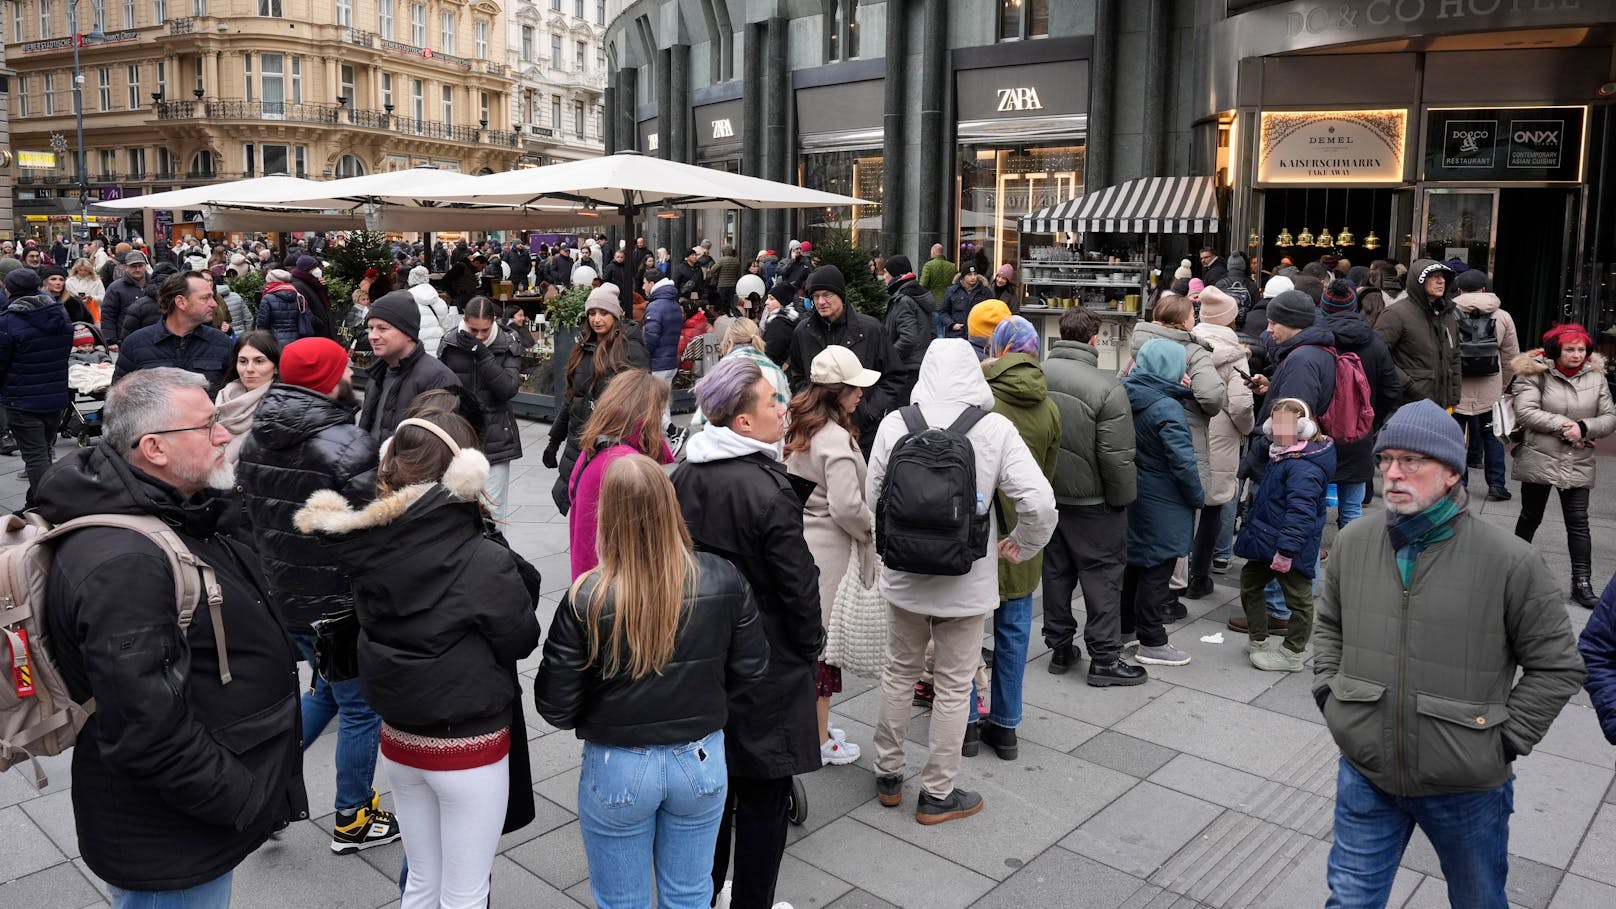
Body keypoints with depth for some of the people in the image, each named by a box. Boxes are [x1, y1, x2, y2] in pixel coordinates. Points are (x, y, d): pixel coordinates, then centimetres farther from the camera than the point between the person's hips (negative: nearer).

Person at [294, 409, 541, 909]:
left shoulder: (370, 546, -8)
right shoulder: (485, 561, -24)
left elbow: (376, 623, 6)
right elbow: (521, 639, -12)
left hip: (398, 736, 6)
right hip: (469, 745, -5)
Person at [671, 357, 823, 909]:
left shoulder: (683, 476, -2)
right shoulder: (768, 490, -23)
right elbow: (798, 584, -18)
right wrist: (811, 647, -1)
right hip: (768, 665, -7)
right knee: (762, 792, 9)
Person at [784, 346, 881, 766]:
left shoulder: (795, 426, 6)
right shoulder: (836, 439, -22)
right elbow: (847, 507, -23)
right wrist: (874, 531, -6)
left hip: (796, 539, 9)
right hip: (827, 548, -9)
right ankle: (820, 739, 16)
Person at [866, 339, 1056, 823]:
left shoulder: (894, 424, -10)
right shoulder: (995, 429, -15)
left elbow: (872, 496, -3)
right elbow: (1040, 502, -18)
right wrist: (1022, 546, 1)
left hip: (903, 576, 2)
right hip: (965, 580, -2)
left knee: (899, 672, 21)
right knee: (953, 687, 13)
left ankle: (888, 775, 34)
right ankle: (937, 794, 26)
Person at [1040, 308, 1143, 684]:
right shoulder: (1106, 387, -22)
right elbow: (1117, 458, -20)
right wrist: (1124, 498, -3)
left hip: (1047, 496, 6)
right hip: (1092, 501, -5)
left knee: (1056, 572, 16)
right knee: (1102, 576, 6)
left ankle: (1059, 648, 27)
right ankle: (1104, 658, 13)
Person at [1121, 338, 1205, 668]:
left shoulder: (1128, 398, 0)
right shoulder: (1167, 408, -22)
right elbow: (1183, 462, -22)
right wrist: (1198, 498, -7)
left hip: (1133, 494, 8)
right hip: (1161, 505, -8)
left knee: (1134, 562, 20)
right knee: (1157, 570, 2)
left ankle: (1122, 627, 32)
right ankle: (1152, 643, 12)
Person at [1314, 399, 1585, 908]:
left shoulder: (1509, 562, -15)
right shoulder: (1352, 544, -4)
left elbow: (1557, 665, -6)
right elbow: (1329, 626, 13)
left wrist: (1505, 741, -9)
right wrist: (1329, 695, 3)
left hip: (1467, 790, -2)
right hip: (1365, 777, 2)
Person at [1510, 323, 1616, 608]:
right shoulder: (1536, 373, -5)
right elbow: (1525, 412, -16)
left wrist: (1583, 427, -15)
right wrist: (1564, 425, -18)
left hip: (1578, 464, 2)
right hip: (1538, 459, -2)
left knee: (1578, 522, 0)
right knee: (1531, 516, 13)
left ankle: (1581, 583, 3)